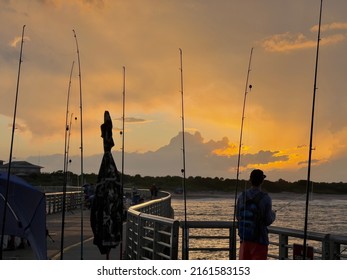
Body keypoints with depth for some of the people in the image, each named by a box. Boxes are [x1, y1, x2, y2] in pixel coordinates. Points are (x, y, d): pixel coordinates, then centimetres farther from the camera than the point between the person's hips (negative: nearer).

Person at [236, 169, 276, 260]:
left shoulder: (242, 196, -1)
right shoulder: (265, 198, -14)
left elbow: (238, 216, 6)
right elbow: (268, 221, -11)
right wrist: (273, 215, 10)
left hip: (244, 238, 4)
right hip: (259, 239, -4)